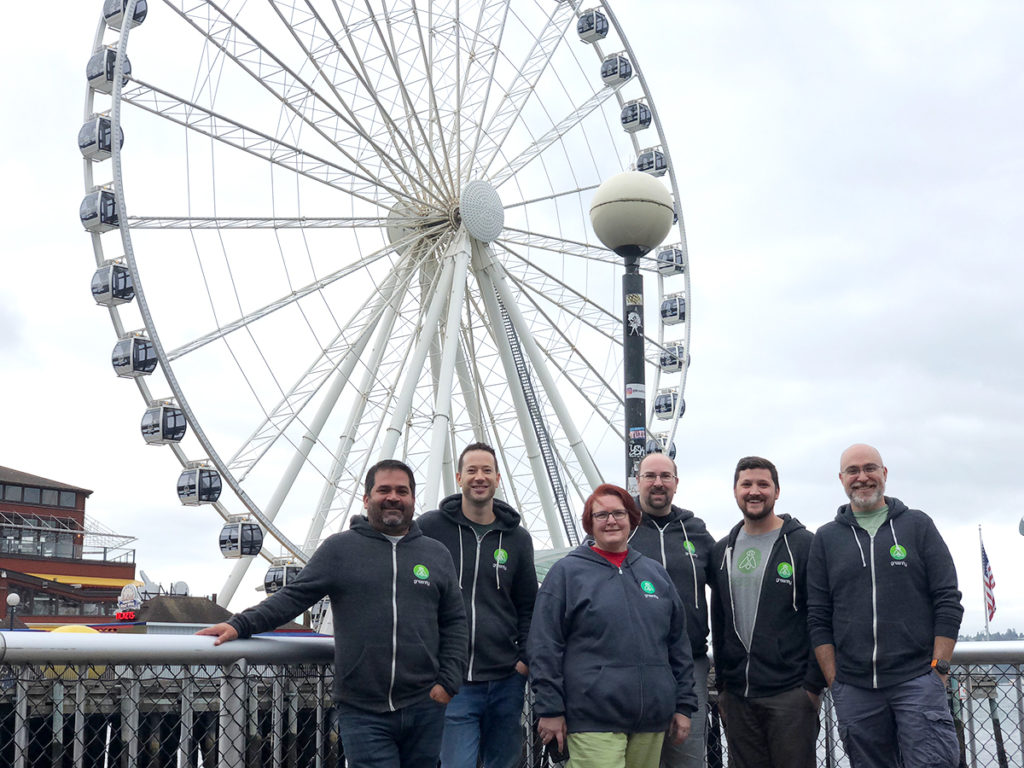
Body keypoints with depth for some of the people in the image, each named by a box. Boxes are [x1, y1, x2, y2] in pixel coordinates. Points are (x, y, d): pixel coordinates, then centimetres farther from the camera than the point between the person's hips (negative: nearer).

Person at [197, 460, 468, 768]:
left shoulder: (438, 555, 11)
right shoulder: (340, 549, 4)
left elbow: (455, 623, 13)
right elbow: (294, 596, 2)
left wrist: (448, 682, 3)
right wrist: (241, 624, -9)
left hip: (424, 709, 3)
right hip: (363, 712, -2)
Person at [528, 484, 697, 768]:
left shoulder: (656, 573, 15)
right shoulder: (566, 572, 1)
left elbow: (678, 644, 17)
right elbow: (544, 646, -4)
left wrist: (683, 704, 12)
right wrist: (550, 709, -8)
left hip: (653, 719, 5)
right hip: (593, 721, -5)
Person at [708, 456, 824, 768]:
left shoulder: (804, 544, -2)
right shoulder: (723, 550, 13)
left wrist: (814, 684, -10)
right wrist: (722, 683, 13)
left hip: (791, 695, -5)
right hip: (736, 697, 5)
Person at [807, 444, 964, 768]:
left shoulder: (917, 525, 8)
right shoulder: (826, 538, 11)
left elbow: (948, 601, 4)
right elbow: (818, 617, 8)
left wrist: (939, 668, -4)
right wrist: (834, 680, 1)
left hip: (917, 682, -2)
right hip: (853, 690, 2)